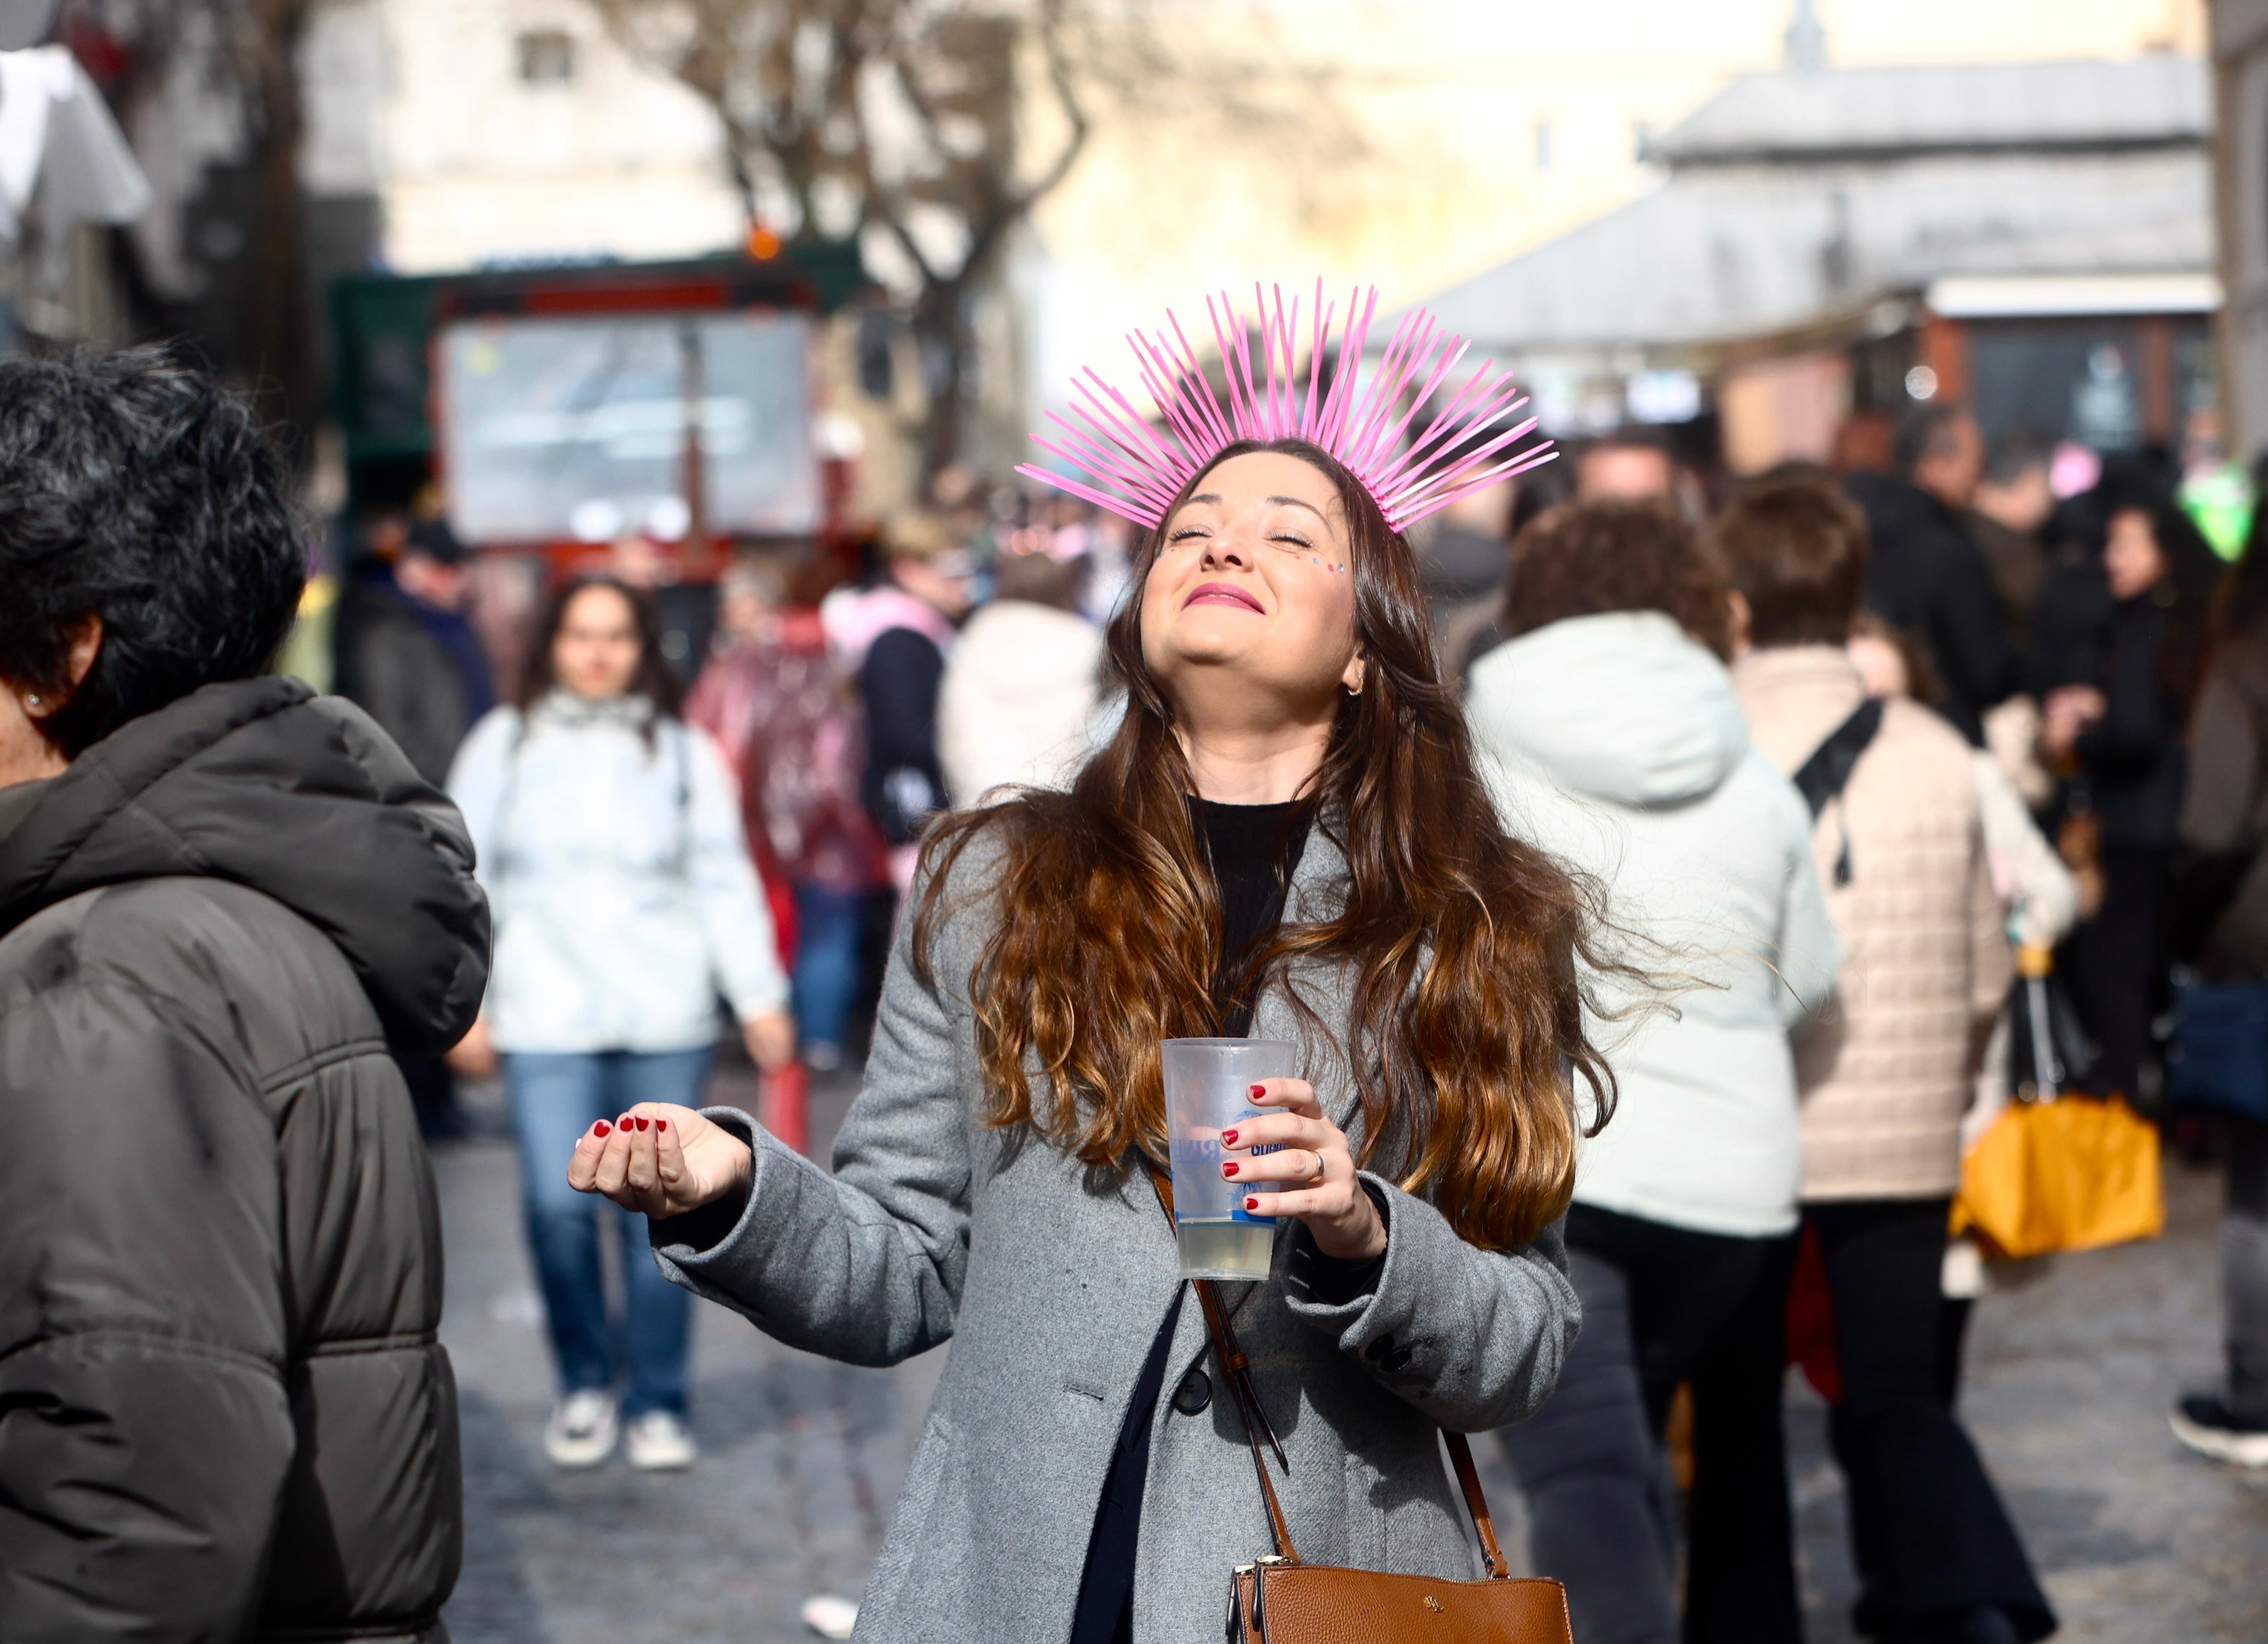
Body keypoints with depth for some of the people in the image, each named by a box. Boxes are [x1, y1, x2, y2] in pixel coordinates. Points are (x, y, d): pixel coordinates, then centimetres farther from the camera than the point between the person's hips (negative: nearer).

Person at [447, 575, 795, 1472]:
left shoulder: (684, 752, 10)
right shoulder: (505, 744, 9)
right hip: (547, 1017, 0)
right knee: (557, 1204, -11)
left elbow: (723, 880, 10)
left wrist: (760, 996, 3)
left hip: (665, 1017, 1)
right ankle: (582, 1383, 10)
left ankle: (658, 1403, 13)